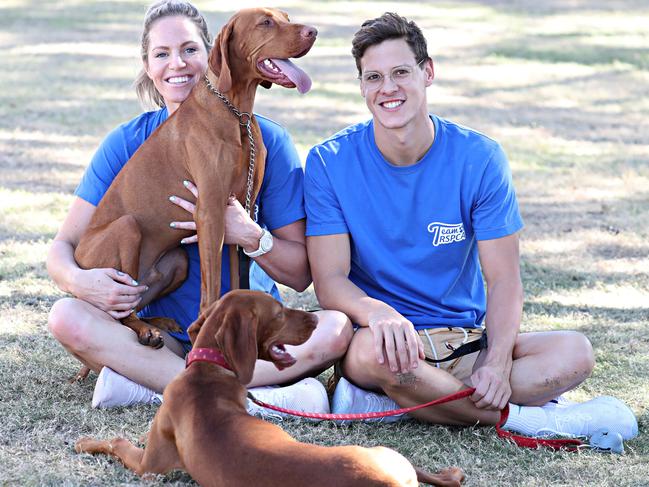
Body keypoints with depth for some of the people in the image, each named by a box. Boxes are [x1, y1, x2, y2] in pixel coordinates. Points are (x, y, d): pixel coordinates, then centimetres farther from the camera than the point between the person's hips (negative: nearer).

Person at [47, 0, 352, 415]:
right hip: (162, 337, 1)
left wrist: (248, 235, -23)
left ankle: (148, 382, -28)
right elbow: (63, 247, 0)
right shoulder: (127, 143, 1)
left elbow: (301, 275, -3)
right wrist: (78, 280, -24)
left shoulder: (265, 140, -3)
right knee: (67, 316, -26)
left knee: (337, 328, -29)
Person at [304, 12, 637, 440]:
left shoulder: (479, 158, -3)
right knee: (373, 349, -38)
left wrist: (498, 361, -25)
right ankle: (527, 418, -22)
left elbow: (503, 279, -6)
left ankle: (386, 402, -27)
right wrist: (377, 313, -36)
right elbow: (330, 280, -12)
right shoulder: (329, 163, -6)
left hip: (467, 340, 3)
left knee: (574, 352, -23)